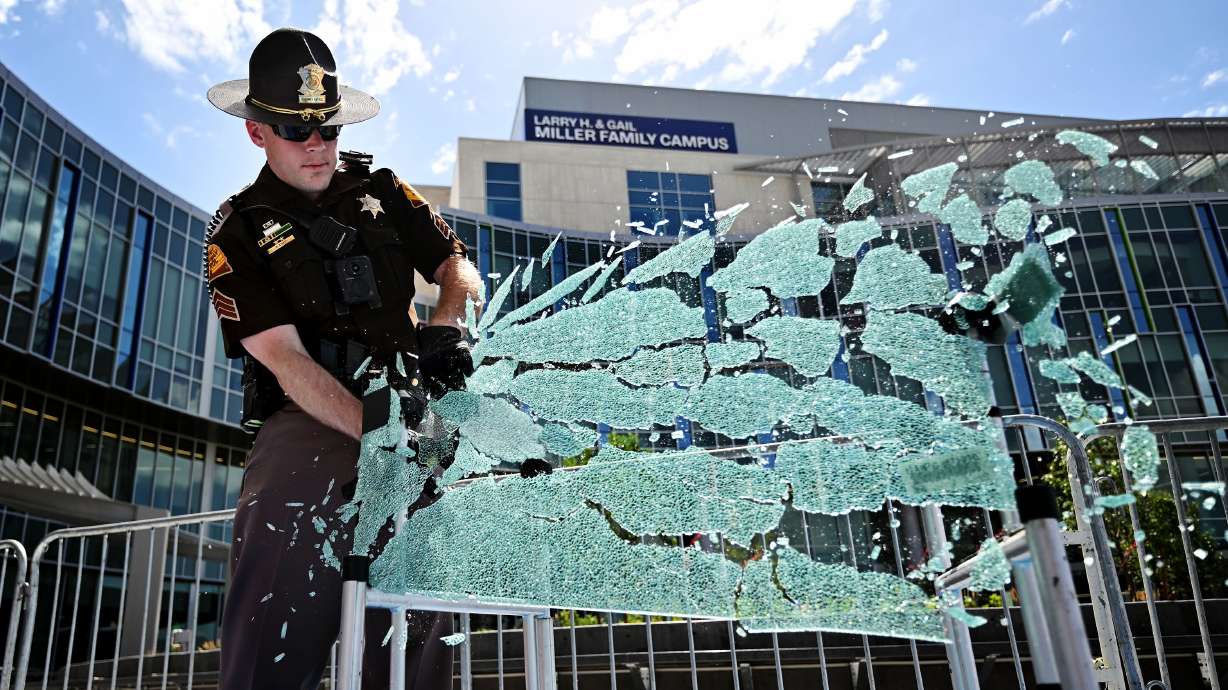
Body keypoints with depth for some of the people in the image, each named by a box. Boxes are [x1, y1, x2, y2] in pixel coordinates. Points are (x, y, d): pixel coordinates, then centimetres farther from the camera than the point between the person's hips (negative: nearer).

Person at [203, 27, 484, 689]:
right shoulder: (238, 231, 6)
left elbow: (461, 271, 19)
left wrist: (445, 326, -7)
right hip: (308, 419, -2)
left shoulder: (381, 192, 17)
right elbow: (285, 358, -7)